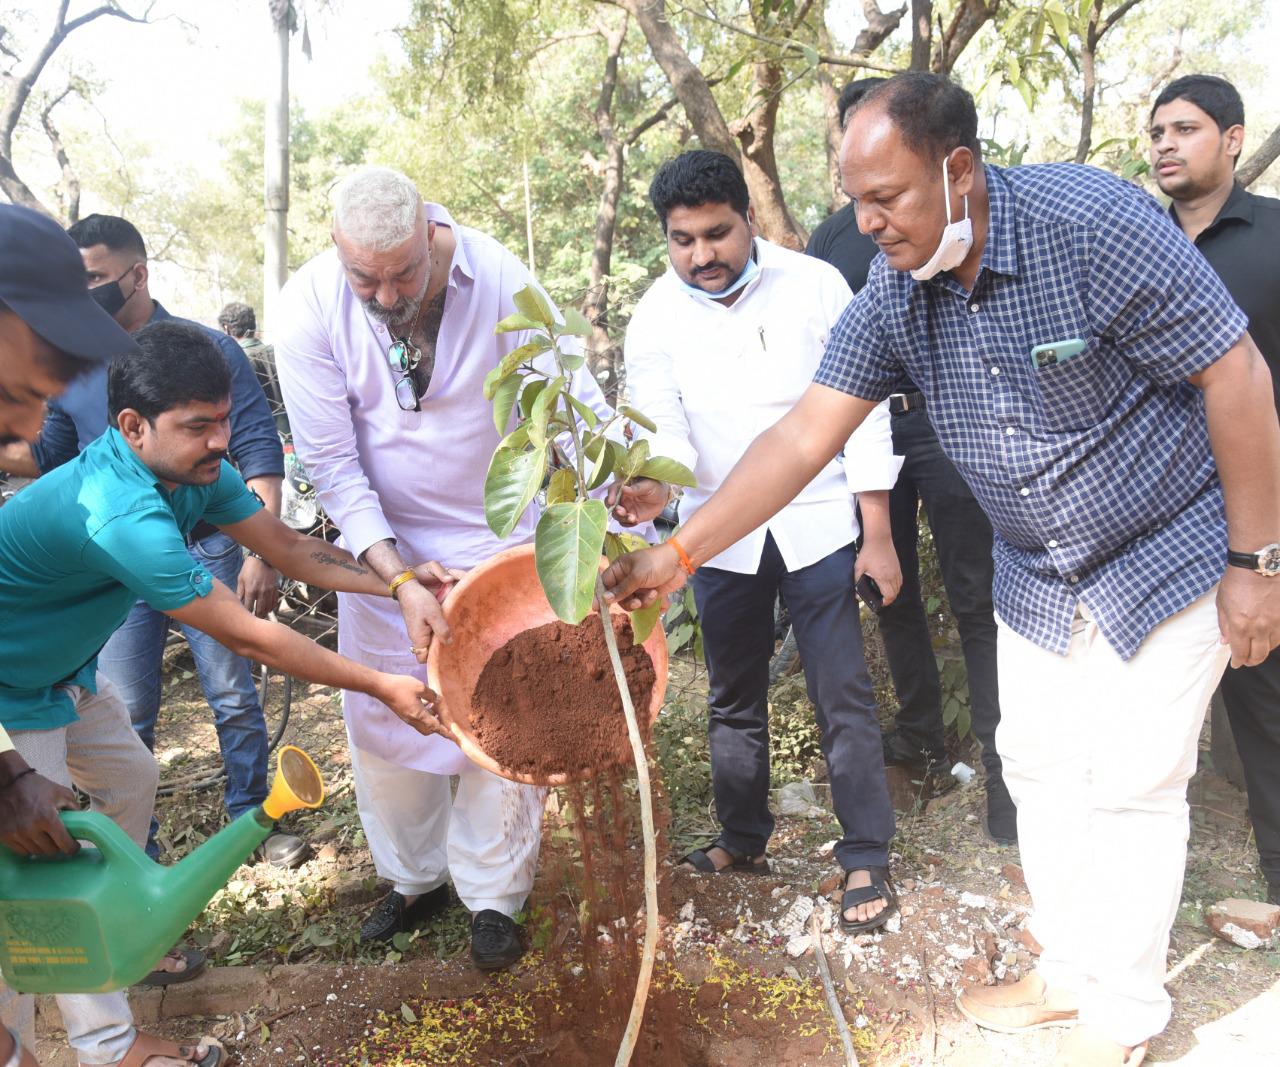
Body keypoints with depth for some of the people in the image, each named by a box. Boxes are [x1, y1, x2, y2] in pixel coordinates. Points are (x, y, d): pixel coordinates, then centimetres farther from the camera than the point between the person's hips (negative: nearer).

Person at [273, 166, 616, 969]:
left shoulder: (500, 280, -20)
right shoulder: (311, 307, -17)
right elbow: (332, 463, -15)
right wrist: (400, 580, -23)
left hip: (498, 535, -1)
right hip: (381, 545, 2)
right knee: (382, 719, 10)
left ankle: (492, 896, 23)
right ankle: (415, 877, 34)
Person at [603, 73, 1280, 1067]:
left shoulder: (1092, 223, -27)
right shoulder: (891, 297, -10)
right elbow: (804, 436, -12)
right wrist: (678, 553, -17)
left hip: (1168, 557, -5)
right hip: (1037, 574, 6)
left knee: (1130, 787, 1)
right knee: (1039, 767, 13)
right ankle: (1070, 970, 34)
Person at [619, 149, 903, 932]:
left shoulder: (814, 285, -9)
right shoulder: (656, 319, -4)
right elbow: (664, 429, -9)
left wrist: (878, 533, -7)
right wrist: (657, 483, -33)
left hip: (819, 523, -2)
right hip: (721, 537, 3)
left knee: (844, 696, 1)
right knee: (735, 698, 16)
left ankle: (868, 859, 17)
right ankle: (743, 839, 35)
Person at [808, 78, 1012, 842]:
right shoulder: (832, 236, 13)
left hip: (946, 423, -4)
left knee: (976, 598, -5)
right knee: (891, 591, 12)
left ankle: (1006, 769, 1)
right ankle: (921, 737, 28)